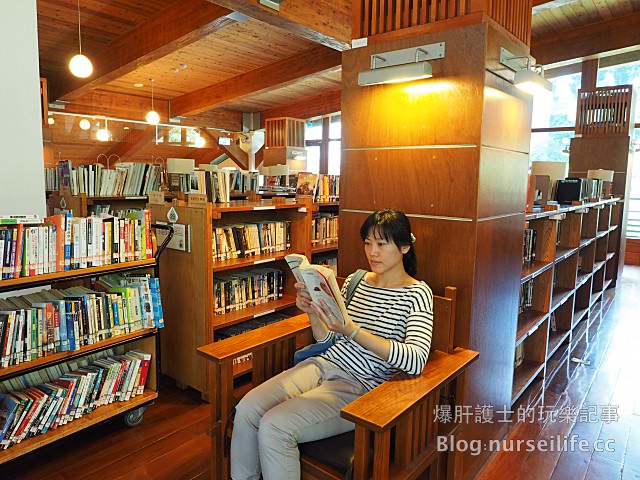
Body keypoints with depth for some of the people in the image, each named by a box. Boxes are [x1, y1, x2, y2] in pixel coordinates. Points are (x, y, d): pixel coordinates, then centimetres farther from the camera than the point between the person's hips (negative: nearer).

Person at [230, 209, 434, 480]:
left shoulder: (417, 293, -6)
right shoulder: (354, 281, 11)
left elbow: (415, 361, -23)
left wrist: (351, 330, -30)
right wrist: (313, 312, -4)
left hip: (361, 386, -6)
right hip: (324, 365, 6)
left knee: (273, 426, -23)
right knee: (247, 409, -13)